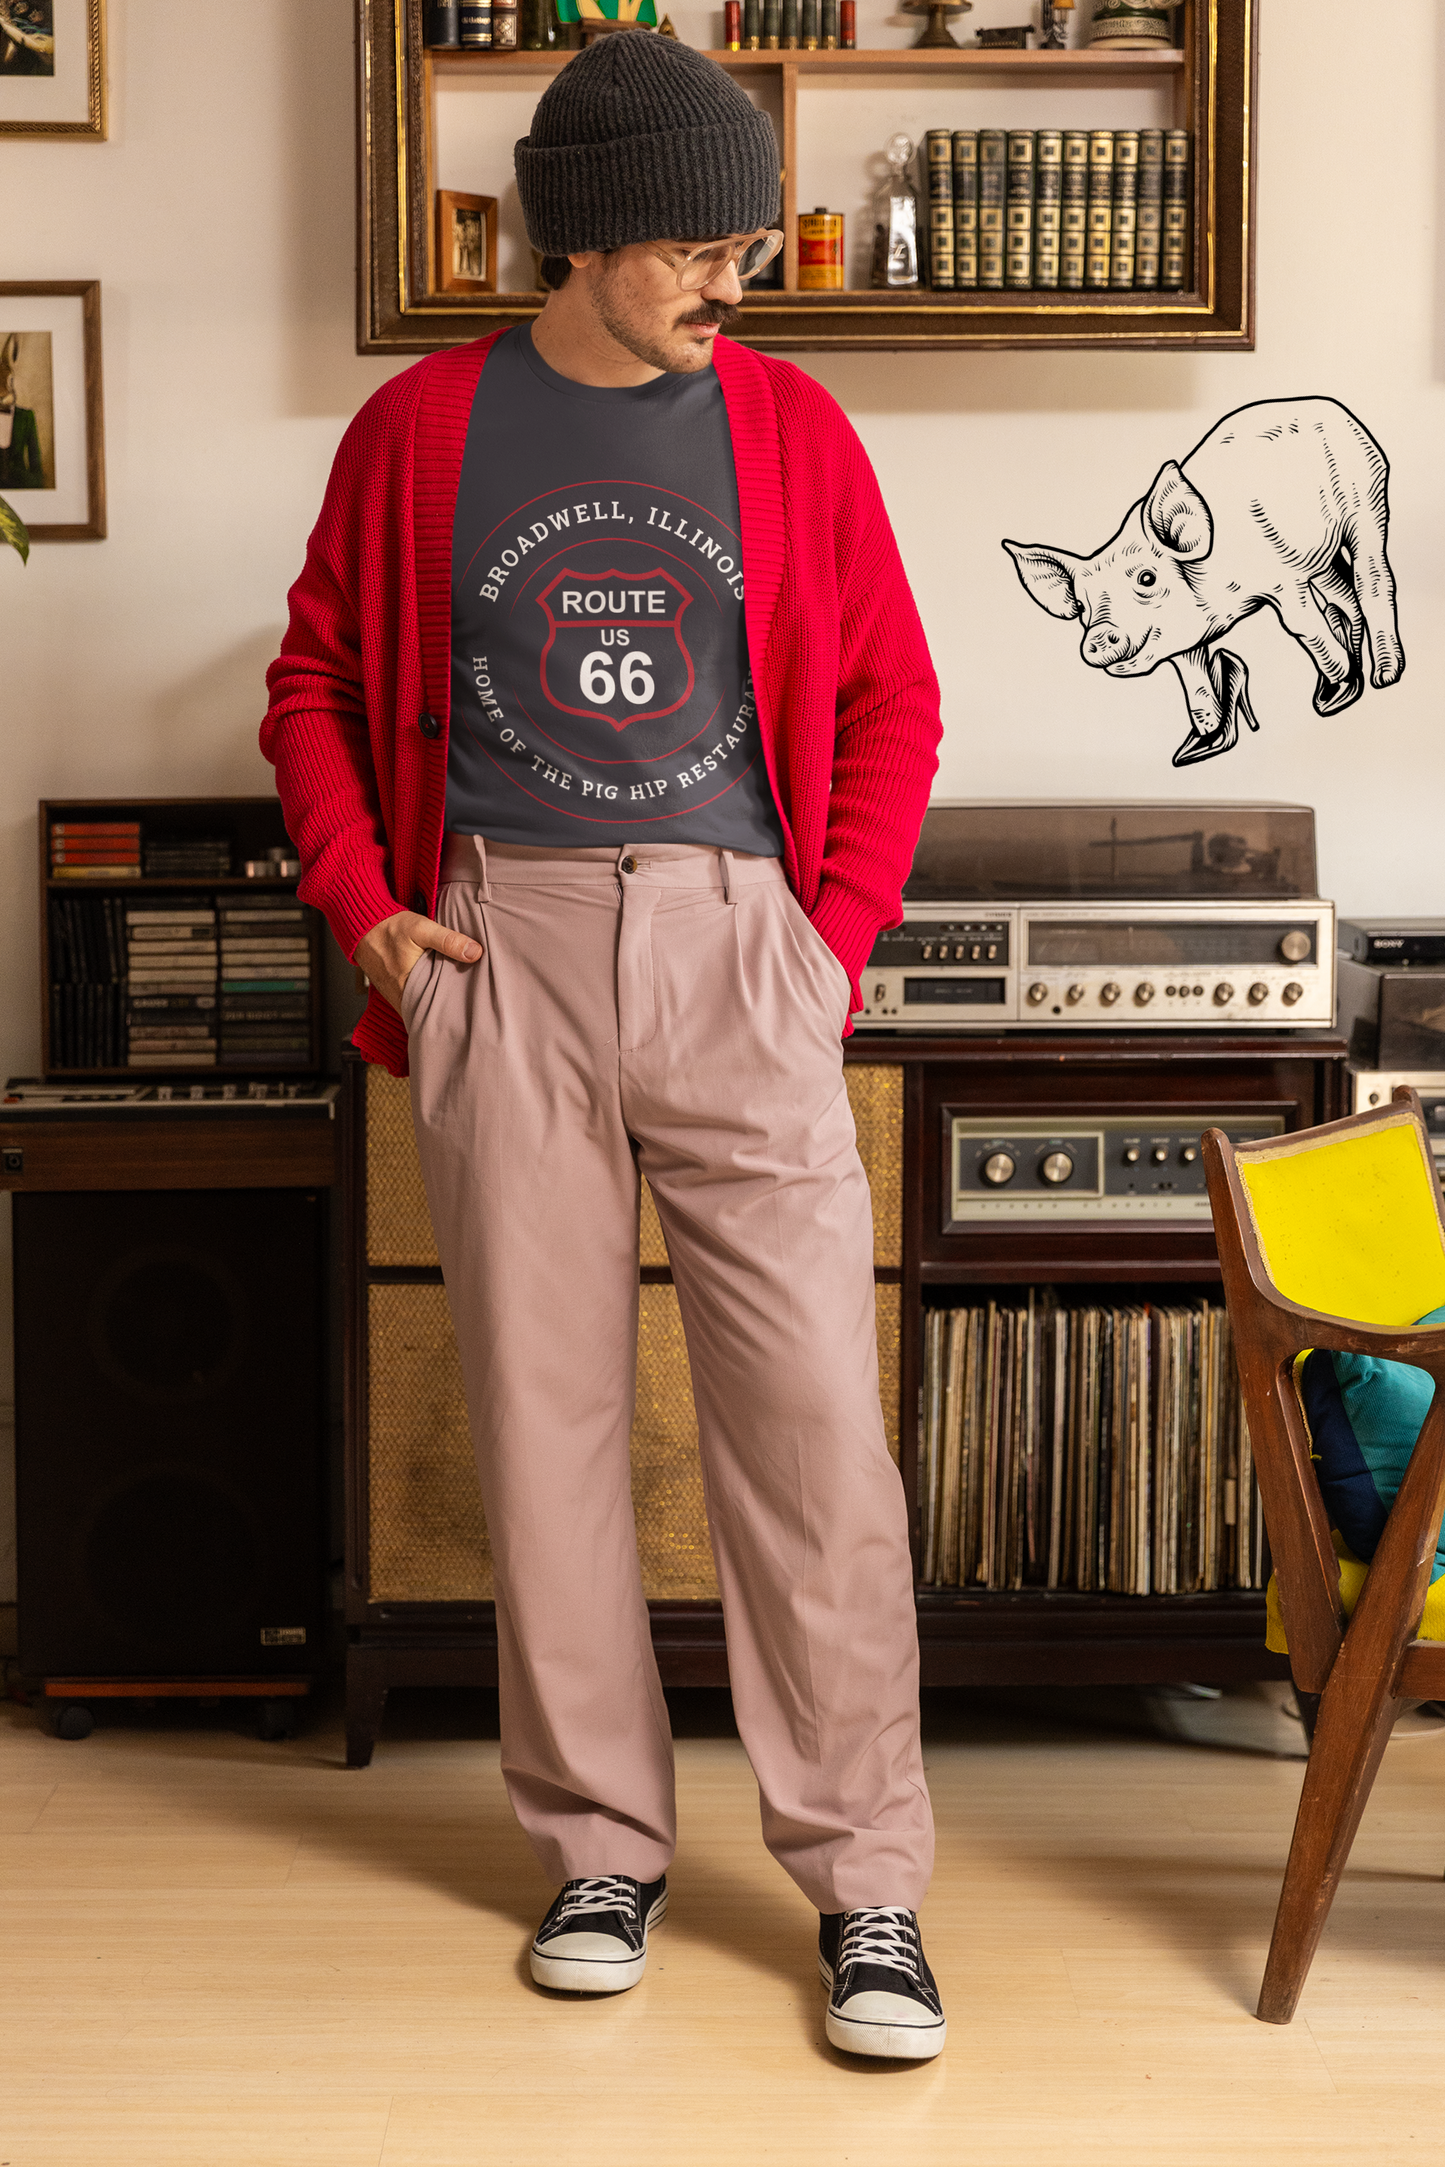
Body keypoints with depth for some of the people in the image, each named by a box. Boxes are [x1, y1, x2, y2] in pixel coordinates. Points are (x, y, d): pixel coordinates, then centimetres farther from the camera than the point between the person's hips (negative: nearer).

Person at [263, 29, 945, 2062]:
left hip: (736, 948, 0)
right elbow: (318, 684, 13)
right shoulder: (422, 427, 6)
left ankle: (866, 1881, 6)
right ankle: (603, 1849, 19)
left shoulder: (787, 426, 7)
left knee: (813, 1419, -5)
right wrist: (364, 908, 2)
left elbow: (889, 698, 11)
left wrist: (840, 928, 0)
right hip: (499, 956, 1)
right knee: (543, 1417, 5)